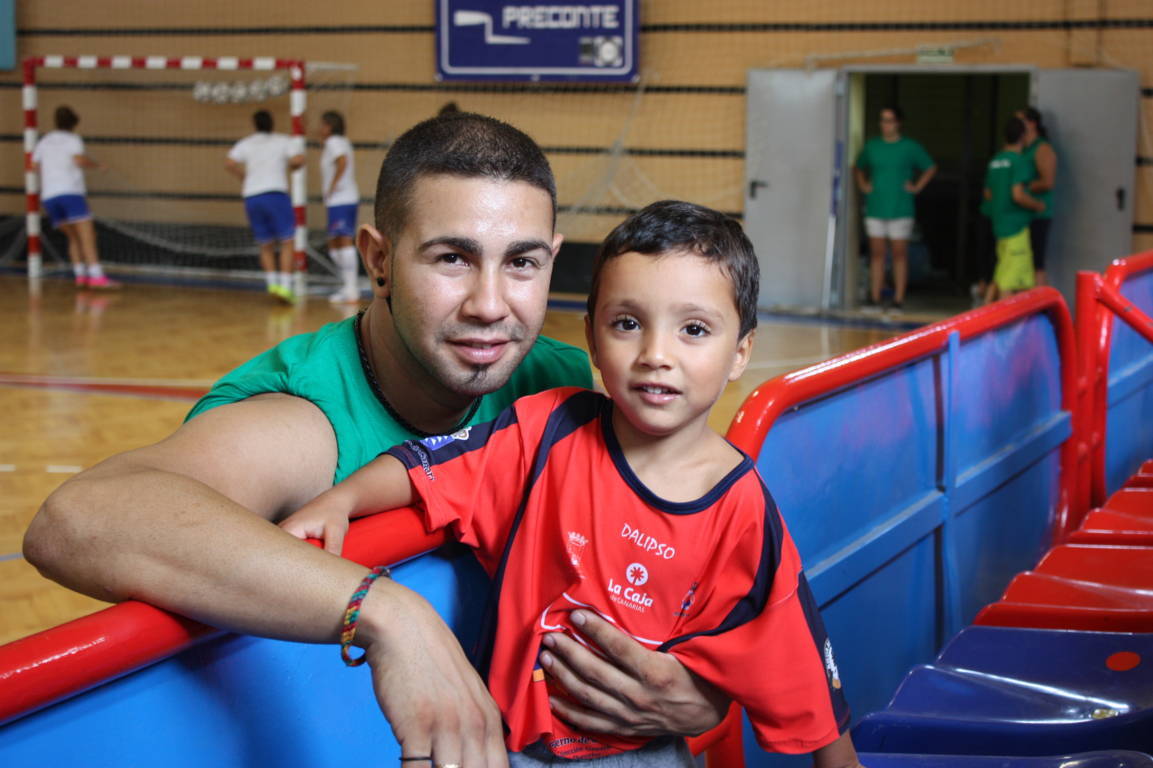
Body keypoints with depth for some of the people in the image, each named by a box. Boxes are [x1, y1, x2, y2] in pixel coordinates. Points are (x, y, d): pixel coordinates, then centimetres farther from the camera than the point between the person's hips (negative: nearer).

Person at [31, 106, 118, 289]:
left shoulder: (44, 141, 21)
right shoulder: (73, 139, 5)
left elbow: (35, 167, 25)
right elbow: (79, 159, -14)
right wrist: (96, 164, 2)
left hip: (49, 196, 6)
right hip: (71, 192, -6)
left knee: (73, 237, 17)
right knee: (87, 235, -13)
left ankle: (80, 274, 5)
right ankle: (96, 276, -26)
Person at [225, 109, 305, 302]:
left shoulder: (246, 143, 14)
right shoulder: (284, 141, 9)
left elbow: (230, 163, -2)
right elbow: (299, 159, -8)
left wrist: (244, 176, 12)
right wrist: (289, 166, 12)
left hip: (251, 197, 3)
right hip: (276, 193, -3)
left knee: (266, 246, 15)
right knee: (287, 243, 1)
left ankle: (272, 283, 1)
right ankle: (285, 286, -10)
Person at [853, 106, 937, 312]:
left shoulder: (910, 147, 1)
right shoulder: (871, 146, 8)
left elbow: (930, 168, 10)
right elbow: (858, 168, 23)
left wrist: (917, 187, 1)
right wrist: (862, 185, 8)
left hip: (900, 210, -3)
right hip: (875, 209, 3)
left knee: (899, 254, 0)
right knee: (876, 254, 3)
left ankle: (898, 299, 3)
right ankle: (874, 298, 6)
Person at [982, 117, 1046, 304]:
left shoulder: (994, 161, 12)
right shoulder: (1018, 162, -13)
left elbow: (988, 194, 20)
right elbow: (1018, 195, -21)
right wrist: (1038, 205, -6)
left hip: (999, 224, 8)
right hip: (1016, 225, -8)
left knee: (998, 278, 16)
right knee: (1010, 281, -6)